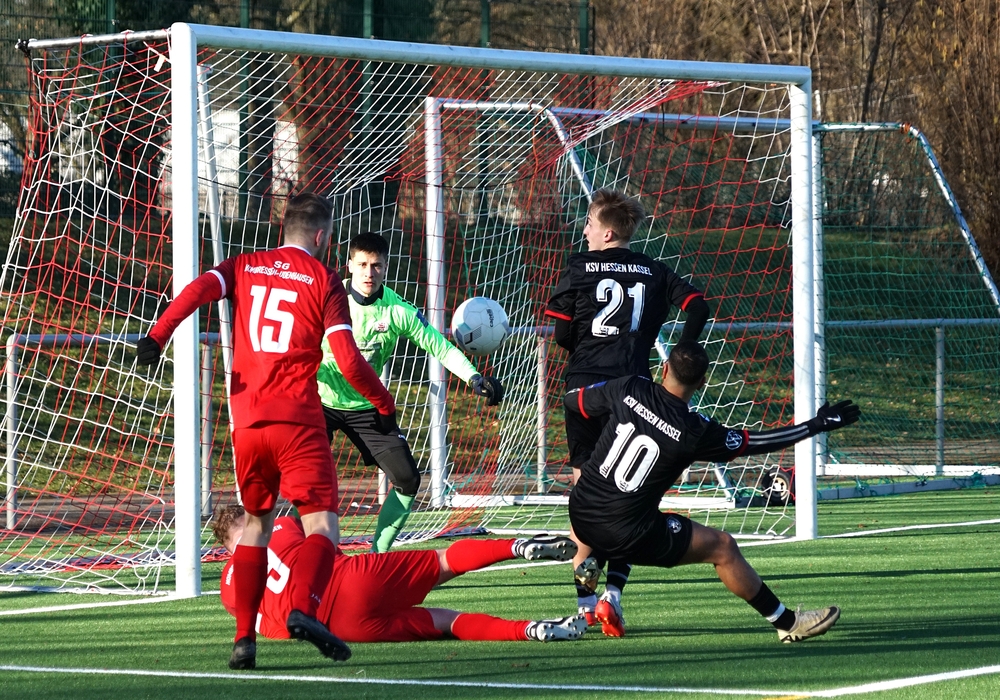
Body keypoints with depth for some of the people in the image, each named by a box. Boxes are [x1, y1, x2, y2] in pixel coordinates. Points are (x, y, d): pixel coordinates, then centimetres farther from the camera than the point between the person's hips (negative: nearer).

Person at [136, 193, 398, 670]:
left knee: (256, 525, 17)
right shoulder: (324, 281, 4)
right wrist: (384, 405, 9)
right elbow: (347, 359, -3)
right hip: (297, 421, -4)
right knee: (322, 524, -5)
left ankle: (244, 637, 7)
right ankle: (303, 608, -32)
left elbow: (199, 289, -7)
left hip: (246, 421, 4)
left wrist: (158, 336, -17)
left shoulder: (245, 268, 15)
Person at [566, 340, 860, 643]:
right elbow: (757, 442, -1)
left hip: (579, 515, 5)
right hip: (627, 534, -5)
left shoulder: (627, 389, -5)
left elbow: (572, 399, 10)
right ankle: (788, 623, 19)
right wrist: (817, 424, 9)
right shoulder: (695, 431, -13)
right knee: (722, 547, 10)